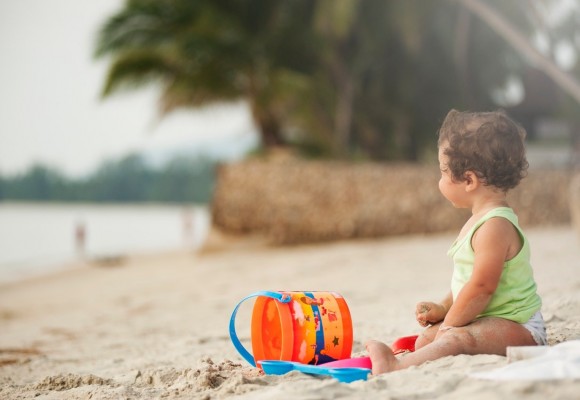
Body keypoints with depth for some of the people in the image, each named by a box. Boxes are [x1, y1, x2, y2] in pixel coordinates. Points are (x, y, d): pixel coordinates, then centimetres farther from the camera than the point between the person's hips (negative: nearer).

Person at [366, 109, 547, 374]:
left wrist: (448, 323, -12)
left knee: (455, 339, -34)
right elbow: (468, 279, 25)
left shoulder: (495, 226, -19)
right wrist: (443, 309, 13)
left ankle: (396, 365, -51)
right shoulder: (481, 220, 17)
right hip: (490, 321, 13)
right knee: (427, 337, 6)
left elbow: (481, 287, -23)